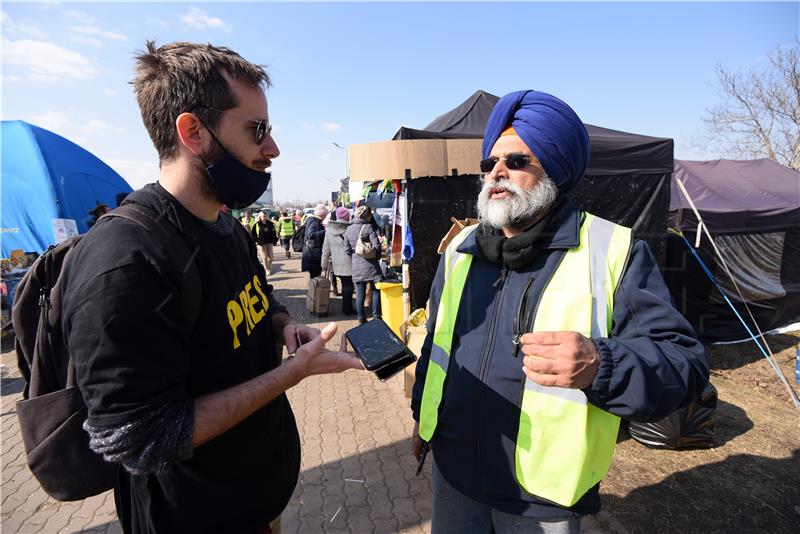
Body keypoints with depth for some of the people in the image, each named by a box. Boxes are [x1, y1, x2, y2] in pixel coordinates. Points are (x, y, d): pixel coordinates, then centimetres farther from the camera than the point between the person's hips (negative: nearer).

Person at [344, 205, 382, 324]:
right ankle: (376, 317, 13)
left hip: (356, 266, 5)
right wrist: (377, 257, 4)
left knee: (360, 294, 9)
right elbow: (377, 246, -14)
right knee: (376, 292, 9)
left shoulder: (349, 230, 7)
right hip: (371, 265, -4)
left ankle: (361, 319, 15)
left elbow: (347, 250, 8)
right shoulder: (369, 227, -9)